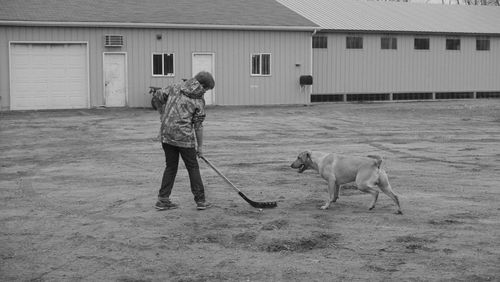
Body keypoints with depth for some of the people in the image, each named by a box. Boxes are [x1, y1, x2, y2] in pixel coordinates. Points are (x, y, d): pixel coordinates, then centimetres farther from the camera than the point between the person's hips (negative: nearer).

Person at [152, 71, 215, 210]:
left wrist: (163, 114, 21)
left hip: (166, 134, 5)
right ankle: (200, 200, 11)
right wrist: (200, 146, 7)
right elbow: (198, 126, -2)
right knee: (193, 168, 8)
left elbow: (157, 97, 7)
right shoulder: (199, 100, -4)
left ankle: (163, 200, 14)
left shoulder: (176, 87, 7)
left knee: (170, 166, 15)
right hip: (184, 136, -5)